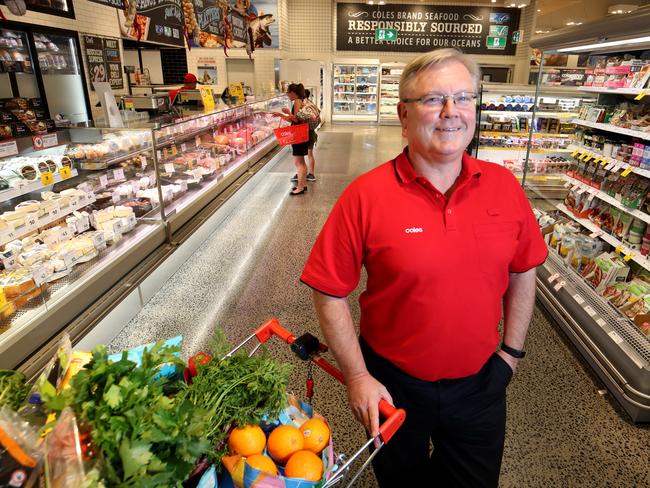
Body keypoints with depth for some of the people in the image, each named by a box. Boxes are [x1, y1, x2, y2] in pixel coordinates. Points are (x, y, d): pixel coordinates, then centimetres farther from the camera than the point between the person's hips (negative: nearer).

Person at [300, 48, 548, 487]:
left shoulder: (504, 186, -8)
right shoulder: (366, 196, -19)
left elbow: (522, 271, 5)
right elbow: (329, 292, -14)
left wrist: (512, 351, 6)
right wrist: (357, 376, -13)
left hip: (480, 383, 3)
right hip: (392, 383, -2)